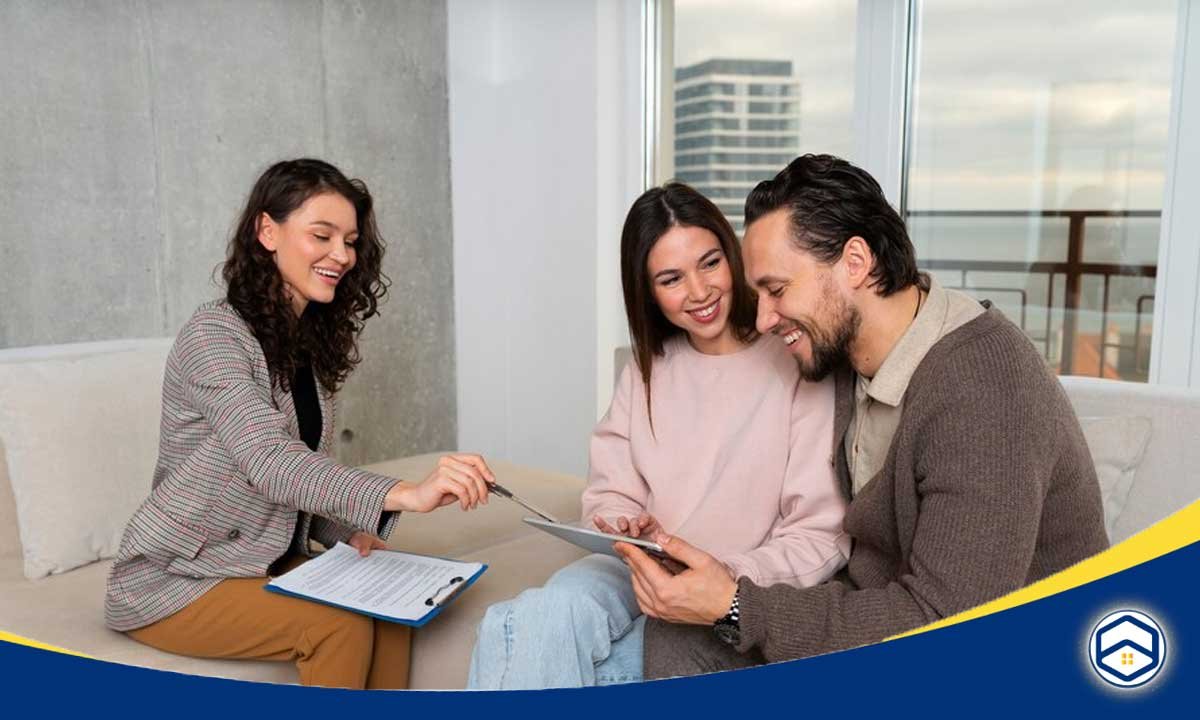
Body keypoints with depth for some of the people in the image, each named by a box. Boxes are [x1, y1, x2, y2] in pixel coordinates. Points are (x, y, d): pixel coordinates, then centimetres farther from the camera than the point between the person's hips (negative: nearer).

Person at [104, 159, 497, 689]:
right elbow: (270, 463, -34)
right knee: (341, 626, -25)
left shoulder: (310, 342, 6)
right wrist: (408, 494, -48)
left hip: (268, 562, 6)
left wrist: (350, 534, -10)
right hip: (173, 582, -6)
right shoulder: (215, 334, -19)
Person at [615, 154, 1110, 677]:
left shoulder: (983, 388, -27)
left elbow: (942, 622, -28)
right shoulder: (847, 354, 0)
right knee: (677, 632, -5)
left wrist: (735, 609, -27)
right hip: (883, 622, 8)